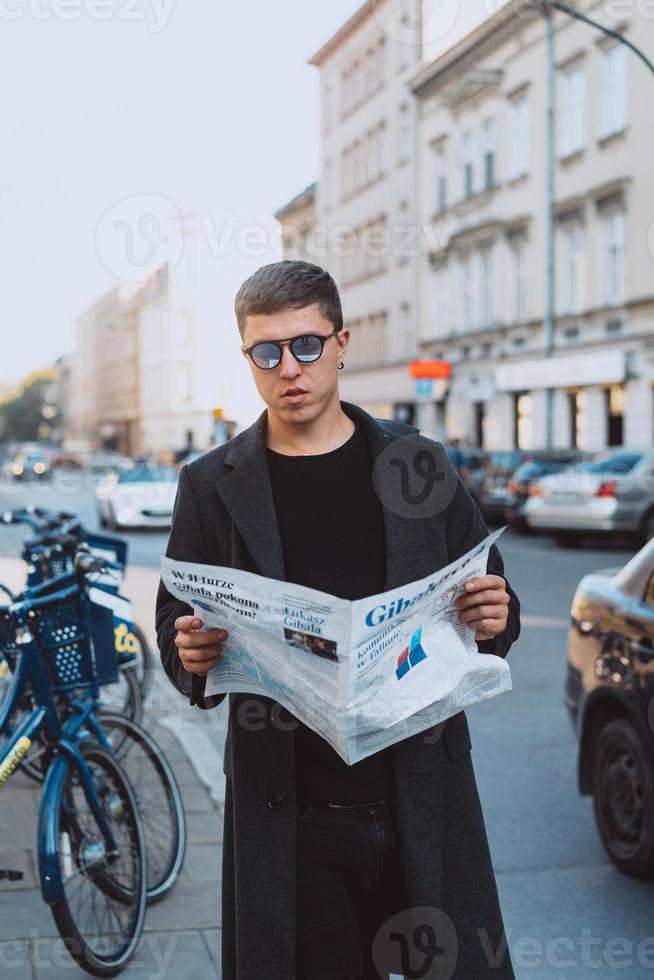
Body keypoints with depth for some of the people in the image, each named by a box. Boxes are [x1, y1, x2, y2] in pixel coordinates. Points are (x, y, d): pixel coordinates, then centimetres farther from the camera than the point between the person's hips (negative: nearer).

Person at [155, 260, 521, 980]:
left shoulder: (420, 466, 6)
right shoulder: (211, 485, 4)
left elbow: (493, 609, 12)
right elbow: (174, 628, 9)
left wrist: (493, 622, -11)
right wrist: (192, 656, -14)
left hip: (422, 798, 1)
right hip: (289, 816, -1)